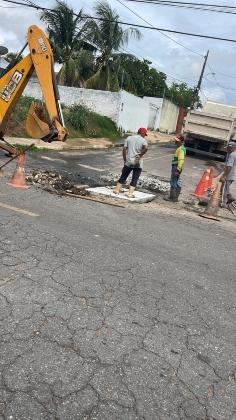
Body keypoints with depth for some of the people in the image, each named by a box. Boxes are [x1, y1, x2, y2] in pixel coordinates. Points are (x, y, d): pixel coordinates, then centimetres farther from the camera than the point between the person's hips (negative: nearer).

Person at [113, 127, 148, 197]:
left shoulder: (129, 138, 7)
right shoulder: (143, 140, -3)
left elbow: (124, 149, 3)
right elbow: (145, 148, -23)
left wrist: (124, 159, 9)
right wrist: (140, 155, -12)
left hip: (128, 162, 3)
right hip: (138, 164, -3)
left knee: (123, 176, 16)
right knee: (134, 179, 3)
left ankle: (117, 189, 18)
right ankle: (130, 193, -2)